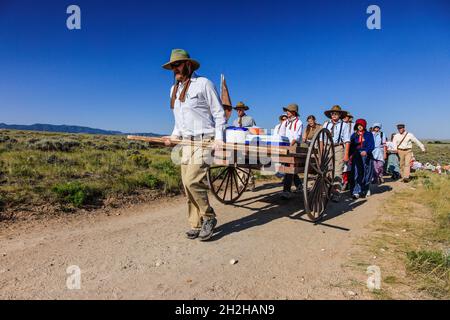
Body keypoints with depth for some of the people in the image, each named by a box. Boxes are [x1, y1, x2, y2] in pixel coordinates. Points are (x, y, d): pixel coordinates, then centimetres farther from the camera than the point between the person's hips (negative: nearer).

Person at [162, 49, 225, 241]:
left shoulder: (203, 84, -3)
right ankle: (196, 225, 16)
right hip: (185, 143, 7)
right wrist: (174, 136, 9)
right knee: (188, 185, 5)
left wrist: (218, 137, -14)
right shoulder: (174, 89, 18)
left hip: (204, 141, -7)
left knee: (192, 181, -18)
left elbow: (218, 113, -3)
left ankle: (209, 217, 3)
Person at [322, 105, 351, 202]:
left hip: (338, 148, -3)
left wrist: (346, 154, -10)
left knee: (337, 172, -6)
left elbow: (347, 141, -3)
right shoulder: (326, 124, 13)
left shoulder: (344, 125, 3)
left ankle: (336, 194, -3)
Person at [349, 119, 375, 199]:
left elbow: (372, 145, -1)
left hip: (366, 156, 0)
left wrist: (366, 151, -20)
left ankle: (365, 191, 20)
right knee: (356, 174, -9)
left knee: (365, 174, 4)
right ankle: (356, 192, -13)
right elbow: (351, 146, 11)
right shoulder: (354, 135, 14)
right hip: (356, 157, 1)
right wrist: (350, 156, -2)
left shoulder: (369, 134, 8)